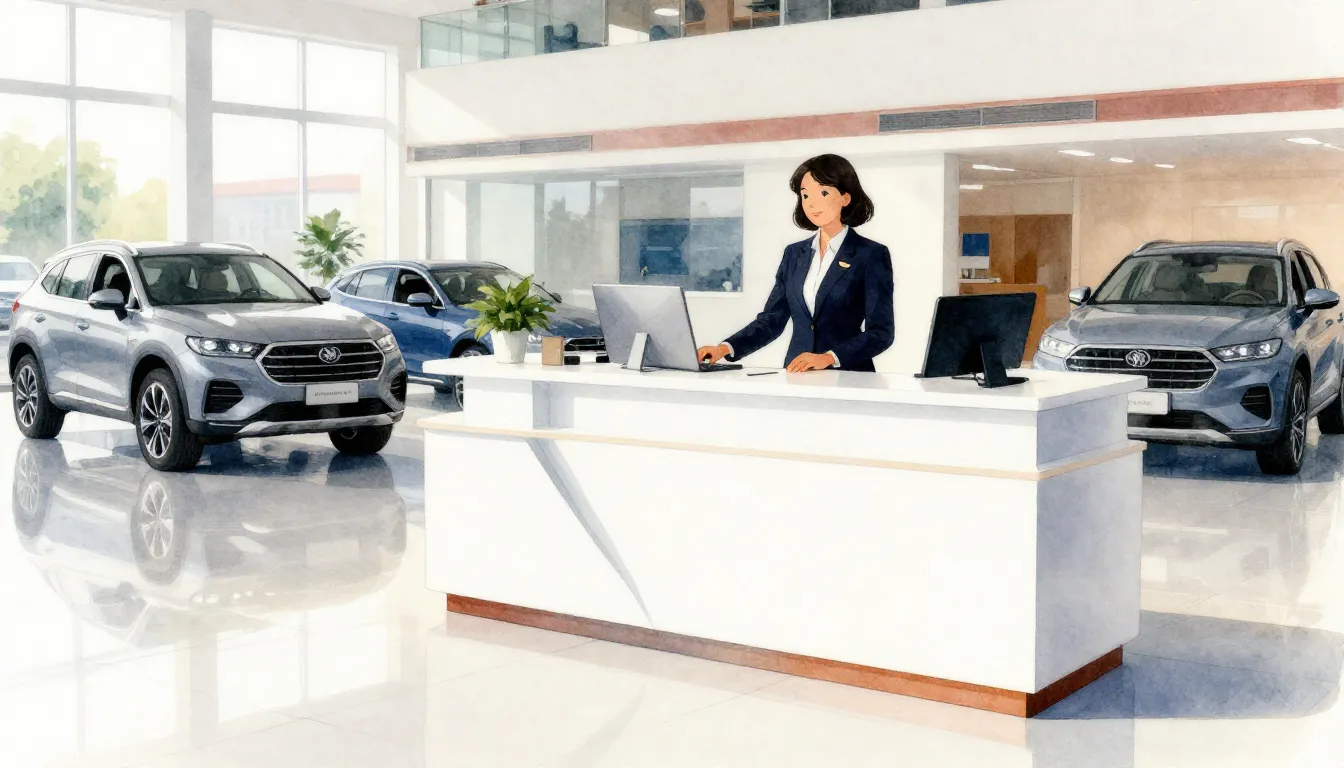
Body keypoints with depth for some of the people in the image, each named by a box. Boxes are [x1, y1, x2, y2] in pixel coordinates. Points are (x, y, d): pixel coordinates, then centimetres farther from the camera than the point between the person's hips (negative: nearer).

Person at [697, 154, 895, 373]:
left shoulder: (872, 255, 1)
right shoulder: (794, 254, 16)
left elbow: (881, 332, -5)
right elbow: (771, 320, 12)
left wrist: (829, 358, -19)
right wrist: (725, 348, -3)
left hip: (848, 379, -4)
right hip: (796, 379, 4)